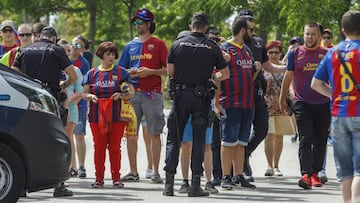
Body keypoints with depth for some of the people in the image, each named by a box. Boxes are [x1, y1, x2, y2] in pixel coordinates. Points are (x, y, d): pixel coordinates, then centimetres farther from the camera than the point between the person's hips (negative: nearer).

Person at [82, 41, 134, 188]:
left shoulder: (121, 72, 7)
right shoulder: (92, 73, 10)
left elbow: (131, 92, 5)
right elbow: (84, 93, 12)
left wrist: (121, 95, -14)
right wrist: (90, 96, -10)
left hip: (116, 115, -1)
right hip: (97, 115, 1)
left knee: (115, 146, -1)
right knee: (99, 146, -1)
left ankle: (116, 178, 5)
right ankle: (99, 178, 5)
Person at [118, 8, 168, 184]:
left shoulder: (158, 44, 3)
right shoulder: (130, 46, 16)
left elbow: (167, 69, -1)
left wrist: (150, 72, -13)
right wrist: (130, 73, -4)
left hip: (152, 94, -4)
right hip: (132, 93, 4)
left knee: (154, 134, -3)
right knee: (130, 133, 4)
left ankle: (155, 172, 0)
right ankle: (133, 172, 10)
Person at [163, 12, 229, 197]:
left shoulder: (178, 44, 1)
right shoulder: (212, 48, 0)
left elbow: (170, 72, 4)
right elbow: (225, 74, 6)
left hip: (180, 95, 1)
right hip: (201, 98, -1)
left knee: (174, 139, 7)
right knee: (198, 140, 5)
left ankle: (169, 184, 0)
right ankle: (195, 185, 1)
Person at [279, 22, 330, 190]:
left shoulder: (327, 54, 4)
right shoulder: (295, 54, 3)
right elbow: (288, 77, 10)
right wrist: (282, 99, 12)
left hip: (323, 104, 2)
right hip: (302, 103, -1)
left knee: (320, 142, 8)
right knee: (305, 139, -12)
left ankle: (315, 173, 21)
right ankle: (306, 174, -21)